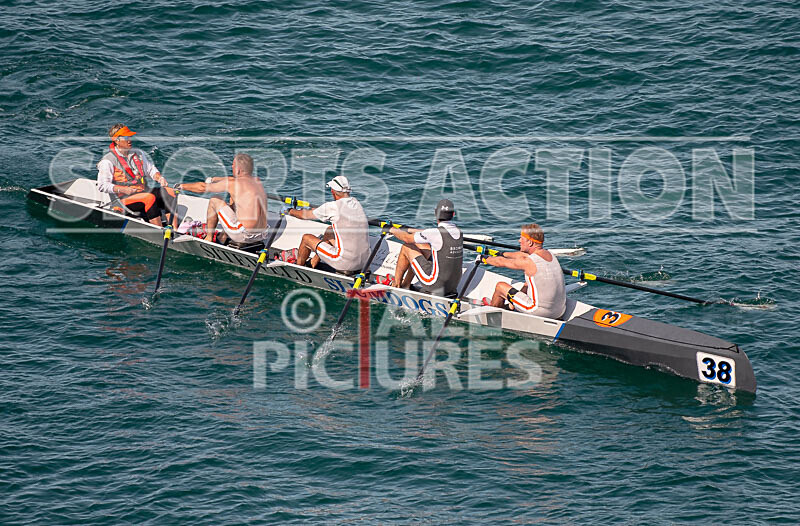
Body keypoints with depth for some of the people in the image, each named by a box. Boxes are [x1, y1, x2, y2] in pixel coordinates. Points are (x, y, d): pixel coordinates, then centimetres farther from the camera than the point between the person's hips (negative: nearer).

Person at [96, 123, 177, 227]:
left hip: (144, 191, 6)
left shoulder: (138, 153, 17)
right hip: (125, 199, -6)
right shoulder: (108, 161, -3)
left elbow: (150, 169, 23)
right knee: (150, 198, -34)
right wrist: (122, 190, -17)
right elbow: (102, 186, -7)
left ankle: (175, 228, -33)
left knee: (169, 192, -19)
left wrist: (159, 178, 0)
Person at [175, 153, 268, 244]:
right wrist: (213, 179, 43)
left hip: (244, 236, -7)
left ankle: (208, 238, 21)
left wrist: (182, 186, 18)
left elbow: (202, 188, 2)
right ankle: (223, 238, 34)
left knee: (214, 201, 8)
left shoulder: (232, 184, -9)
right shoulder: (256, 181, 10)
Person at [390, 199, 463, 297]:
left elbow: (407, 238, -6)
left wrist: (393, 230, 14)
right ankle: (406, 285, 31)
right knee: (420, 245, 20)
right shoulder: (458, 232, 2)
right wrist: (410, 230, 32)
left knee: (407, 247, 6)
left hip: (436, 285, -7)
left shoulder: (436, 233, -21)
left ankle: (396, 285, 24)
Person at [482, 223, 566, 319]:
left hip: (540, 311, -7)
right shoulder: (549, 254, 5)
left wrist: (485, 259, 20)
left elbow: (501, 262, -1)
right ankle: (512, 306, 48)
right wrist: (503, 254, 41)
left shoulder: (528, 262, -18)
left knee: (500, 286, 10)